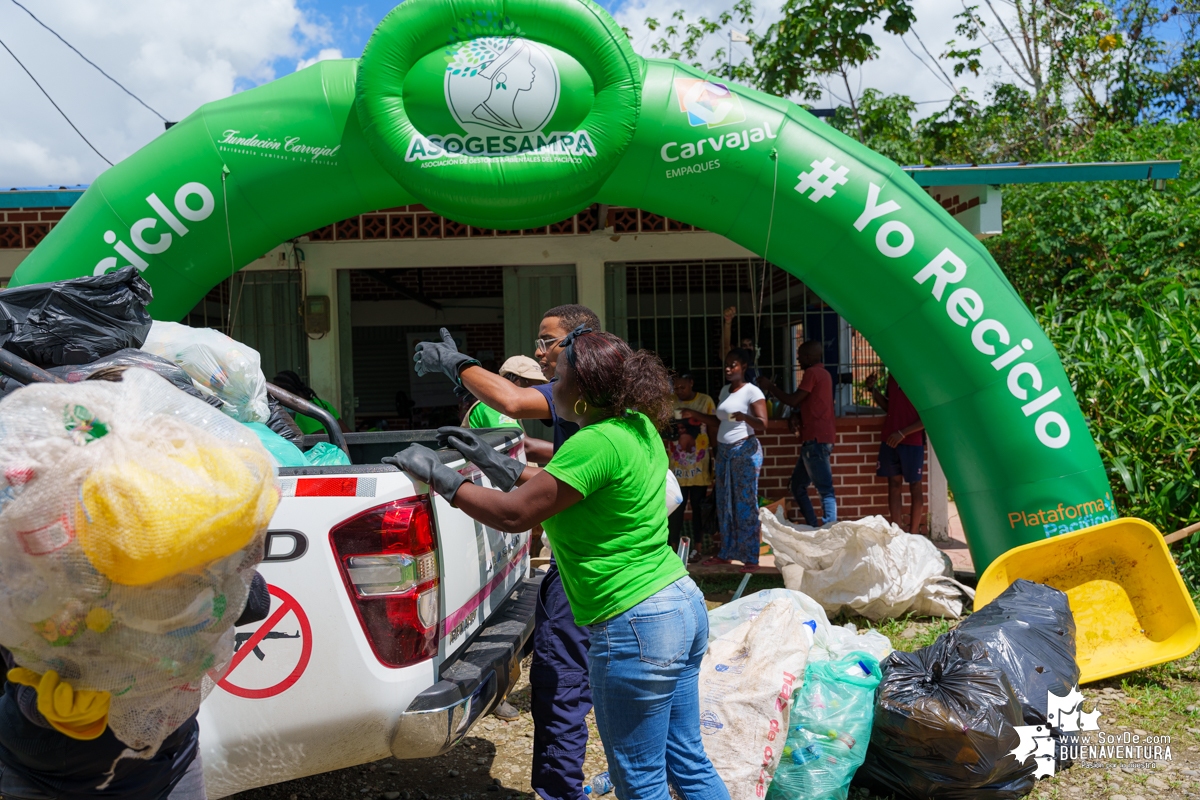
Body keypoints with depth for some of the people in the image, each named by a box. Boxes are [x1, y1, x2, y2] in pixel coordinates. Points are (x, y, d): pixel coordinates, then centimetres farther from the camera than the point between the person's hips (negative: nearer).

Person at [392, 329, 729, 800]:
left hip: (635, 626, -10)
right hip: (684, 605, 10)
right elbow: (565, 486, 19)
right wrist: (503, 469, 17)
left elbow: (514, 514, -19)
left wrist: (439, 477, -9)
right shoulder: (639, 428, 7)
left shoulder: (597, 443, -21)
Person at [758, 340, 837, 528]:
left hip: (815, 440, -10)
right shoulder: (822, 373, 21)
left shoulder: (812, 372, -9)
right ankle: (814, 527, 15)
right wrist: (797, 417, 9)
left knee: (825, 489, -11)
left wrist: (770, 387, 0)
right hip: (816, 439, 10)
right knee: (798, 485, 14)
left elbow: (793, 400, -12)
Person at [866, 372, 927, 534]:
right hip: (890, 440, 6)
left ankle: (913, 534, 8)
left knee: (915, 486, 3)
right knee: (894, 484, 7)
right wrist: (873, 389, 6)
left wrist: (903, 433, -18)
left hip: (912, 442, -6)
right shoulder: (893, 376, 11)